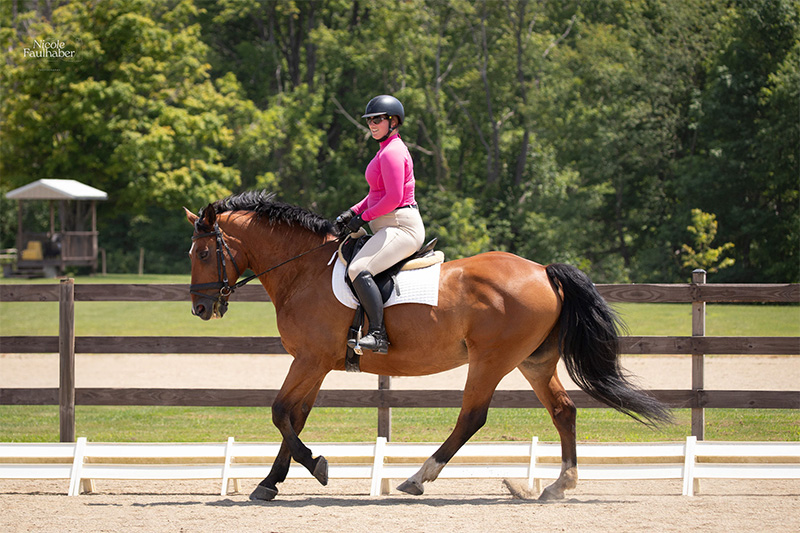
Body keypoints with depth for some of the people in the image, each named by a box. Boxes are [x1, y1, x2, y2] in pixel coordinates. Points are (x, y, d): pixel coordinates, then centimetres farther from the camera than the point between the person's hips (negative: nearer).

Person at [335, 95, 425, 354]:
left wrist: (364, 217, -11)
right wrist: (354, 211, 10)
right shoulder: (387, 150, 20)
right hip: (389, 228, 12)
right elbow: (379, 194, 25)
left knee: (358, 269, -29)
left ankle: (378, 335, -34)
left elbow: (393, 198, -21)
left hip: (401, 227, -12)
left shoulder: (392, 153, -14)